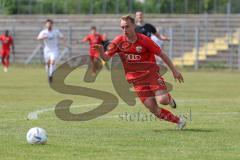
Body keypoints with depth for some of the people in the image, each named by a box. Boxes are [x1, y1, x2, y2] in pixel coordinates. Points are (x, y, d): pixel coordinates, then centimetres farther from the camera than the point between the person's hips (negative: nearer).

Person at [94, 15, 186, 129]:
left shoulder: (144, 40, -10)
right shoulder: (118, 41, -2)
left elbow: (161, 54, -2)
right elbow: (106, 57, -2)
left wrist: (174, 70, 0)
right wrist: (101, 51, -26)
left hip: (151, 74, -2)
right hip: (136, 79, 2)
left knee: (162, 100, -21)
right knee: (152, 108, -8)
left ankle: (169, 98, 17)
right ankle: (178, 121, 6)